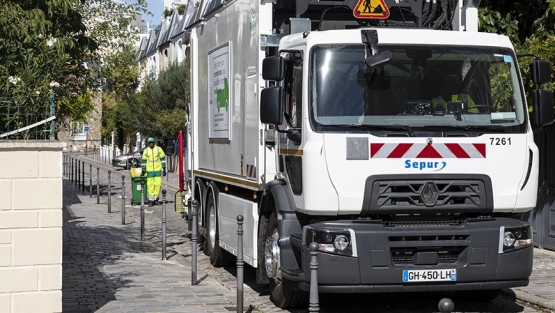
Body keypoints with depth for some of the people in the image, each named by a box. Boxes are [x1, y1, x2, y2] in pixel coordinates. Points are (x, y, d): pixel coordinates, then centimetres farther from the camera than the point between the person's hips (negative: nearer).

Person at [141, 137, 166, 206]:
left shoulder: (159, 149, 1)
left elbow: (163, 159, 3)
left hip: (158, 170, 0)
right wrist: (143, 170, 9)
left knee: (158, 184, -3)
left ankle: (156, 198, 10)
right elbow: (143, 161, 10)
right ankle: (151, 200, 2)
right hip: (149, 171, 0)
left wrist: (164, 169, -1)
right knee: (150, 185, -3)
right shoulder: (146, 150, 4)